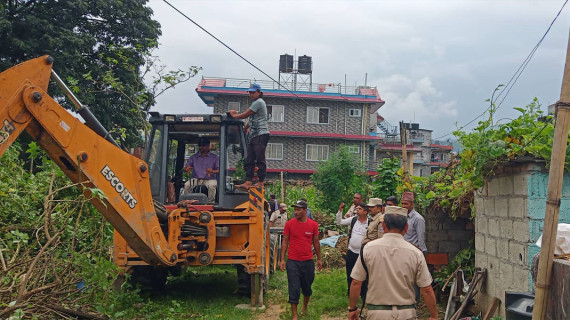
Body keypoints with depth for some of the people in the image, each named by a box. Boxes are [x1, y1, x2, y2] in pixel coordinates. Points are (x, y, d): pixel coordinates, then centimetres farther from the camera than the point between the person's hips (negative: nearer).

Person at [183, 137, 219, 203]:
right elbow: (185, 167, 13)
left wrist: (213, 171, -22)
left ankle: (211, 202, -29)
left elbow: (219, 170, 1)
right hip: (196, 179, 2)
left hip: (209, 179, -2)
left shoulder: (214, 157, 11)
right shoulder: (193, 157, 18)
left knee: (212, 185, -36)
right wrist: (187, 169, -14)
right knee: (187, 185, -27)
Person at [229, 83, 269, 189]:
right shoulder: (255, 103, 23)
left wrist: (234, 115, 8)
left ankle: (261, 182, -5)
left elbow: (245, 115, -8)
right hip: (254, 135, 10)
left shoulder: (259, 102, -8)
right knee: (249, 160, 4)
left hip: (261, 134, -10)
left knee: (260, 159, -8)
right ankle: (248, 182, 2)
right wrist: (244, 128, 31)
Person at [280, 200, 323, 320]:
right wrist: (282, 259, -3)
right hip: (293, 261, -2)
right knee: (294, 289, -1)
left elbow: (316, 243, 9)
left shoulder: (313, 224, -1)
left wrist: (319, 259, 13)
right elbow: (285, 241, 1)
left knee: (307, 287, 15)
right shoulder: (289, 224, -5)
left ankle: (305, 307, 42)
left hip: (308, 261, 2)